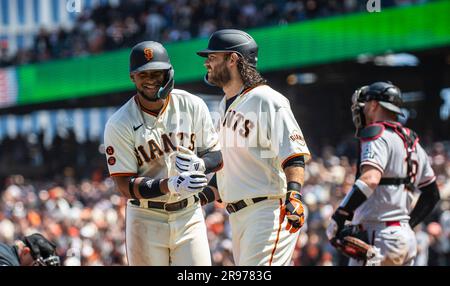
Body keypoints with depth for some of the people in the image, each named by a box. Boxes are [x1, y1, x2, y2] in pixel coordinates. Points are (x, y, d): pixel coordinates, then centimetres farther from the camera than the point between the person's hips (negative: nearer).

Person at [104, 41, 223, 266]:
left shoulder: (192, 106, -1)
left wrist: (199, 164, -18)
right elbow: (125, 186, -13)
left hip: (188, 216, 2)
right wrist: (169, 186, -29)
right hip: (146, 220, -2)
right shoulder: (119, 125, -10)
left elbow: (218, 157, 6)